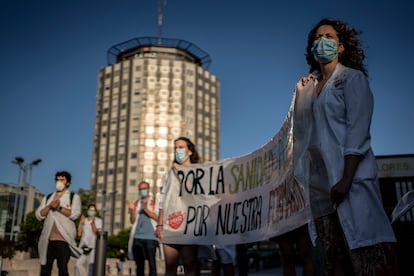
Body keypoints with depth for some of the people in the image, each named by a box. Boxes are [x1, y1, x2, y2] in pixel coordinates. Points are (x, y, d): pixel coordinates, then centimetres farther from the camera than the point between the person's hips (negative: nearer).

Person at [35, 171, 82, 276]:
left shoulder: (74, 197, 9)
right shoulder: (47, 198, 22)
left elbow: (74, 214, -6)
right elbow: (39, 215, 8)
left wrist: (59, 207, -14)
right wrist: (50, 206, -8)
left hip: (63, 238, -4)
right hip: (48, 239, 4)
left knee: (63, 267, -8)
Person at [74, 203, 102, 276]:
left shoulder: (98, 221, 4)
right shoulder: (83, 220, 14)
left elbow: (96, 232, -10)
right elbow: (79, 234, 6)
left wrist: (92, 223, -22)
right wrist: (82, 223, -4)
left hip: (93, 246, -4)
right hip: (83, 245, 4)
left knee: (91, 265, -10)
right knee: (78, 264, -4)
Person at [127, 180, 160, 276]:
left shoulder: (155, 202, 7)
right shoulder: (136, 203, 17)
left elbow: (157, 218, -5)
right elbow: (132, 221, 10)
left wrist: (145, 209, -15)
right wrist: (132, 210, -7)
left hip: (150, 237, -4)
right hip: (137, 237, 4)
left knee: (151, 263, -9)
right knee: (139, 264, 6)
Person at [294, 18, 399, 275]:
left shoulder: (352, 78, 1)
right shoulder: (309, 86, 17)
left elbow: (358, 131, -10)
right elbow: (301, 128, 16)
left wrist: (346, 179, -20)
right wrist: (302, 91, 13)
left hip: (351, 177, -6)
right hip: (321, 181, 6)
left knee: (365, 250, -6)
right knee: (336, 255, 11)